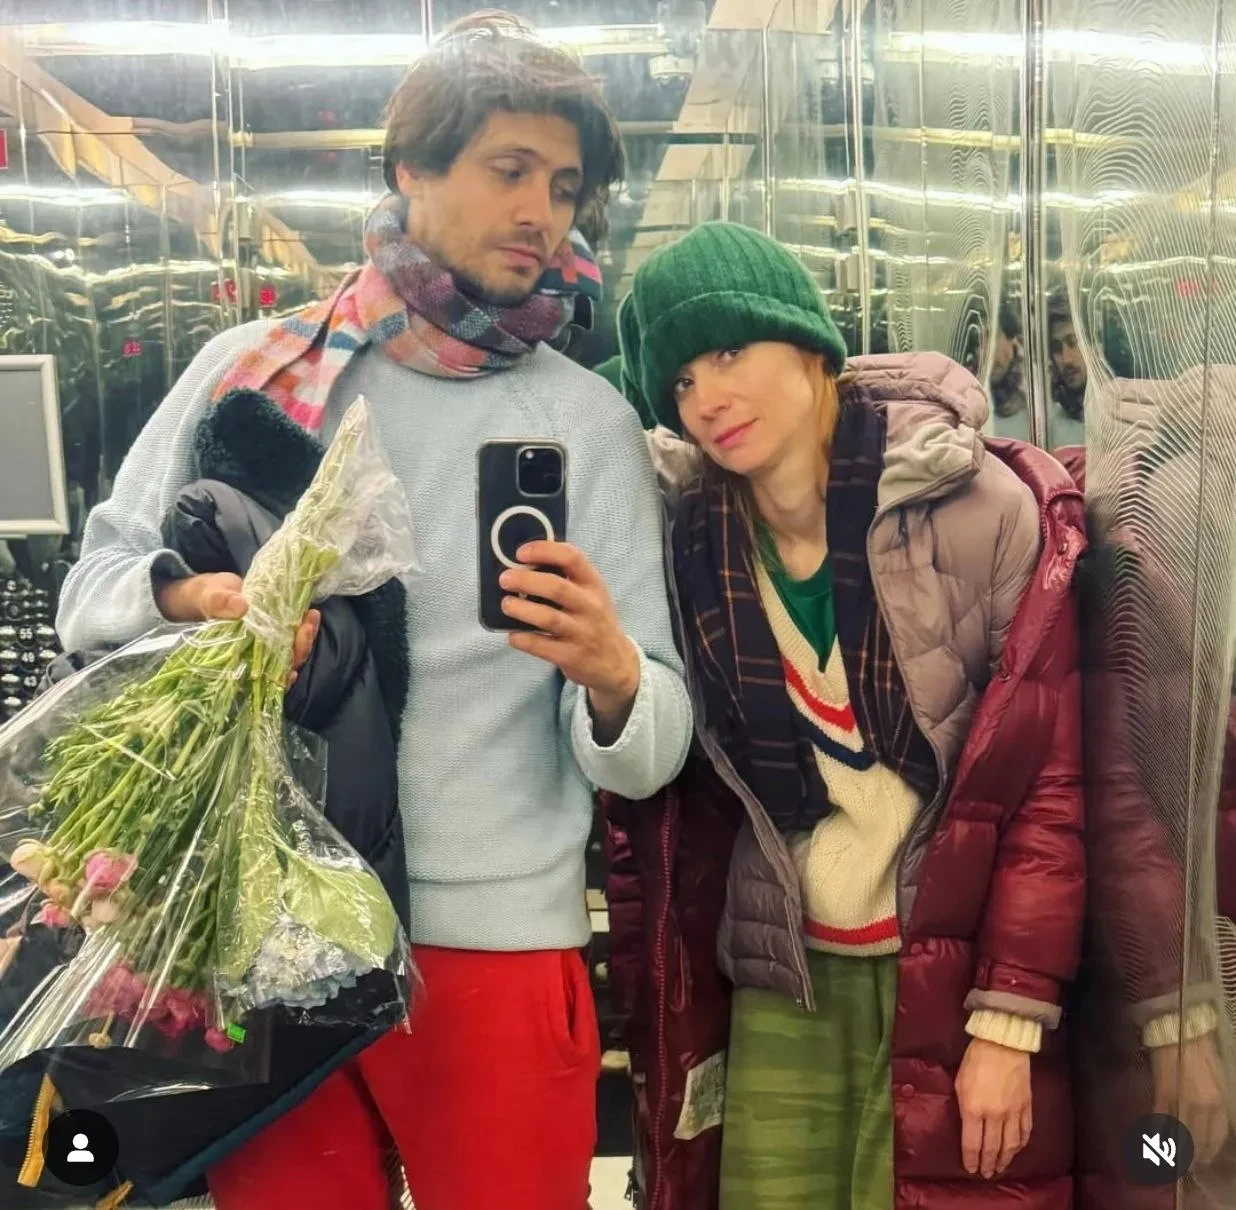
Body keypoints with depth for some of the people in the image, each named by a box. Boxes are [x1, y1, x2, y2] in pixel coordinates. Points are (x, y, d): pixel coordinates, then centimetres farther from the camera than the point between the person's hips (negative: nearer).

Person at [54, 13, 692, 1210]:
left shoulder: (590, 420, 0)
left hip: (493, 942, -1)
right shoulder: (253, 364, 4)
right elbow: (92, 589, 7)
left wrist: (609, 673, -26)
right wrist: (188, 597, -14)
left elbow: (651, 751, -4)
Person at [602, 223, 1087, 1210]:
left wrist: (1008, 1021, -12)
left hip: (952, 981, -3)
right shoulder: (691, 543, -4)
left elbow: (1054, 779, -12)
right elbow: (677, 800, 4)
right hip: (779, 981, 3)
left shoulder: (983, 508, -14)